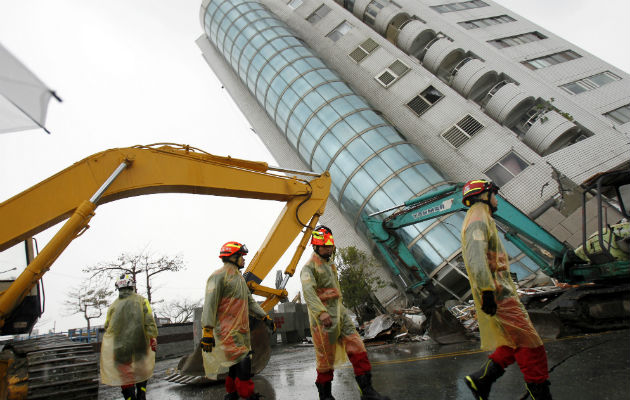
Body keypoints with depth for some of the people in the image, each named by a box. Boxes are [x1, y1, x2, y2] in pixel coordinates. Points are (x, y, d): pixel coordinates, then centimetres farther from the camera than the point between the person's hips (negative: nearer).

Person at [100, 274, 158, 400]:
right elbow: (149, 322, -11)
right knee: (142, 370, 20)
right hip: (140, 345, 0)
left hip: (119, 346, 0)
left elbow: (107, 326, 7)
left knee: (125, 376, 9)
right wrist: (153, 338, -12)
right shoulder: (141, 301, -1)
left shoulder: (113, 305, 4)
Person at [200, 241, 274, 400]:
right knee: (243, 362, -12)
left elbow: (250, 301, 23)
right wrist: (207, 331, -22)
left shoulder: (239, 278, 20)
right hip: (228, 331, -9)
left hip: (241, 330, 9)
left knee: (237, 364, 14)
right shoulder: (219, 276, -10)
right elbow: (210, 305, -16)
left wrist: (265, 317, 13)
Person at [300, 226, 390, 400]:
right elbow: (308, 291, -30)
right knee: (326, 357, 4)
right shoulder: (309, 267, -13)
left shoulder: (330, 263, 15)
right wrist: (321, 312, -43)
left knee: (357, 348, -1)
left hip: (340, 313, 7)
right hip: (323, 318, -7)